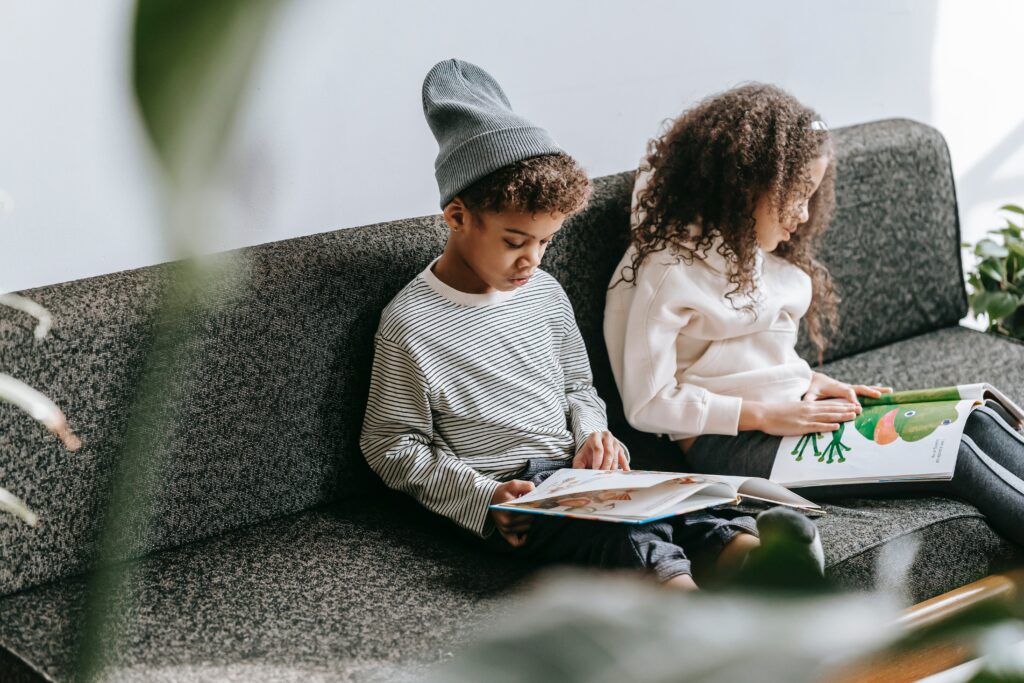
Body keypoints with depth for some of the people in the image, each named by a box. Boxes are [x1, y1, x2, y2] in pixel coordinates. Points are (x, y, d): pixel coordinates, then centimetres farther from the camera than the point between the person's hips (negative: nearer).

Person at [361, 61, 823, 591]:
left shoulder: (545, 294, 13)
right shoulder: (410, 324, -8)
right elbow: (392, 447, -4)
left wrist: (591, 435, 3)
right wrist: (482, 497, -15)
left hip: (574, 474, 6)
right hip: (506, 500, -6)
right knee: (616, 527, -33)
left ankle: (742, 547, -47)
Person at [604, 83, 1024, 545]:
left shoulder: (755, 252, 15)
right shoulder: (669, 269, -12)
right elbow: (648, 403, -15)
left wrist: (811, 382, 2)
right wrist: (766, 416, -18)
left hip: (794, 412, 9)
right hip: (727, 444, -8)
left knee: (977, 423, -13)